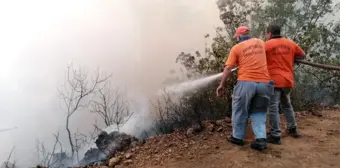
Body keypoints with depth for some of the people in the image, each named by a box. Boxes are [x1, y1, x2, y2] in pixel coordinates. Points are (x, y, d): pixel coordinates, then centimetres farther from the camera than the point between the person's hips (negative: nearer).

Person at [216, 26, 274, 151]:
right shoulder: (260, 42, 16)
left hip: (246, 82, -4)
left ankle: (238, 137, 20)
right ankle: (261, 139, 0)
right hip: (264, 82, 4)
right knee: (258, 112, 13)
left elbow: (228, 68, -3)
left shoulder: (236, 48, 4)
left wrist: (221, 85, 3)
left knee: (239, 110, 11)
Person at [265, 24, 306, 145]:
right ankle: (292, 129, 35)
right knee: (287, 105, 23)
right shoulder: (291, 43, 9)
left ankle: (275, 136, -4)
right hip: (288, 80, 6)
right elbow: (302, 55, 20)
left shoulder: (267, 45, -7)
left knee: (273, 108, -3)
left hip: (274, 81, -6)